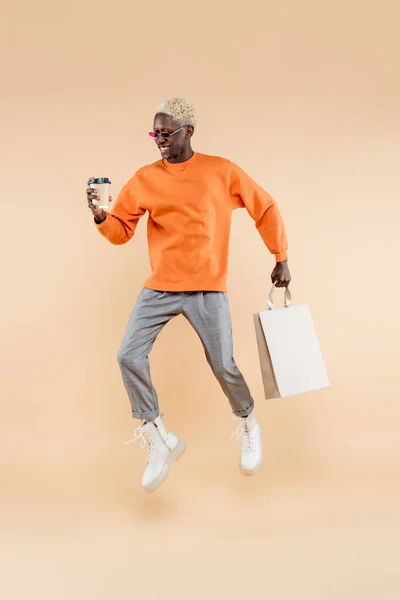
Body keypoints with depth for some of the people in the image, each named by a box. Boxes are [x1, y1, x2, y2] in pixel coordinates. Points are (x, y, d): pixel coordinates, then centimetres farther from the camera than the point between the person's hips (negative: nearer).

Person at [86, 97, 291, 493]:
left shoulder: (221, 171, 0)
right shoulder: (144, 179, 5)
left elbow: (265, 209, 8)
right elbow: (121, 231, 7)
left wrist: (281, 259, 8)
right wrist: (100, 217, -14)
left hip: (207, 288, -2)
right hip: (159, 287, 3)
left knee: (223, 366, 0)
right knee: (129, 356, -10)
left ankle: (248, 427, 31)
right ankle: (160, 443, 6)